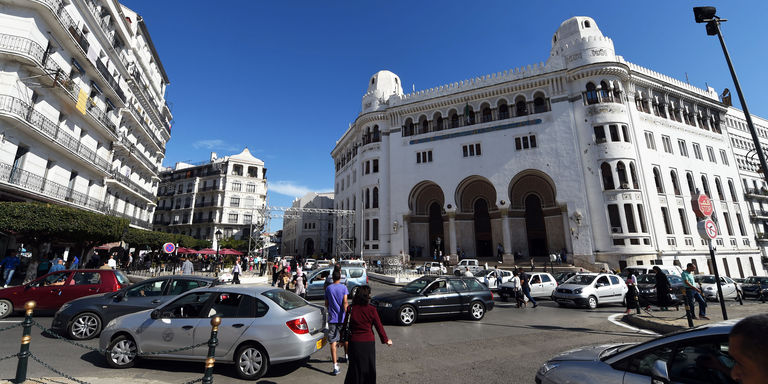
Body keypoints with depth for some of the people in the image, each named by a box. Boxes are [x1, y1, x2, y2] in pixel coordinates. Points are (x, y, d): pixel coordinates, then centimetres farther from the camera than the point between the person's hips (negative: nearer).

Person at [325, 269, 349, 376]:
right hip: (342, 318, 0)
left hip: (332, 318, 0)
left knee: (333, 342, -1)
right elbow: (345, 303, -13)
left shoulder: (328, 288, 2)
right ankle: (346, 356, 42)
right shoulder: (343, 287, -5)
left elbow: (326, 304, 10)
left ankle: (335, 366, -6)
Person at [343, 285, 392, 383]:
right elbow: (379, 327, -4)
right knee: (369, 367, 16)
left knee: (354, 367, 17)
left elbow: (345, 326, 1)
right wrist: (386, 340, 10)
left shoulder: (350, 309, -8)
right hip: (368, 342, -1)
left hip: (354, 342, 2)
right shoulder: (372, 310, -13)